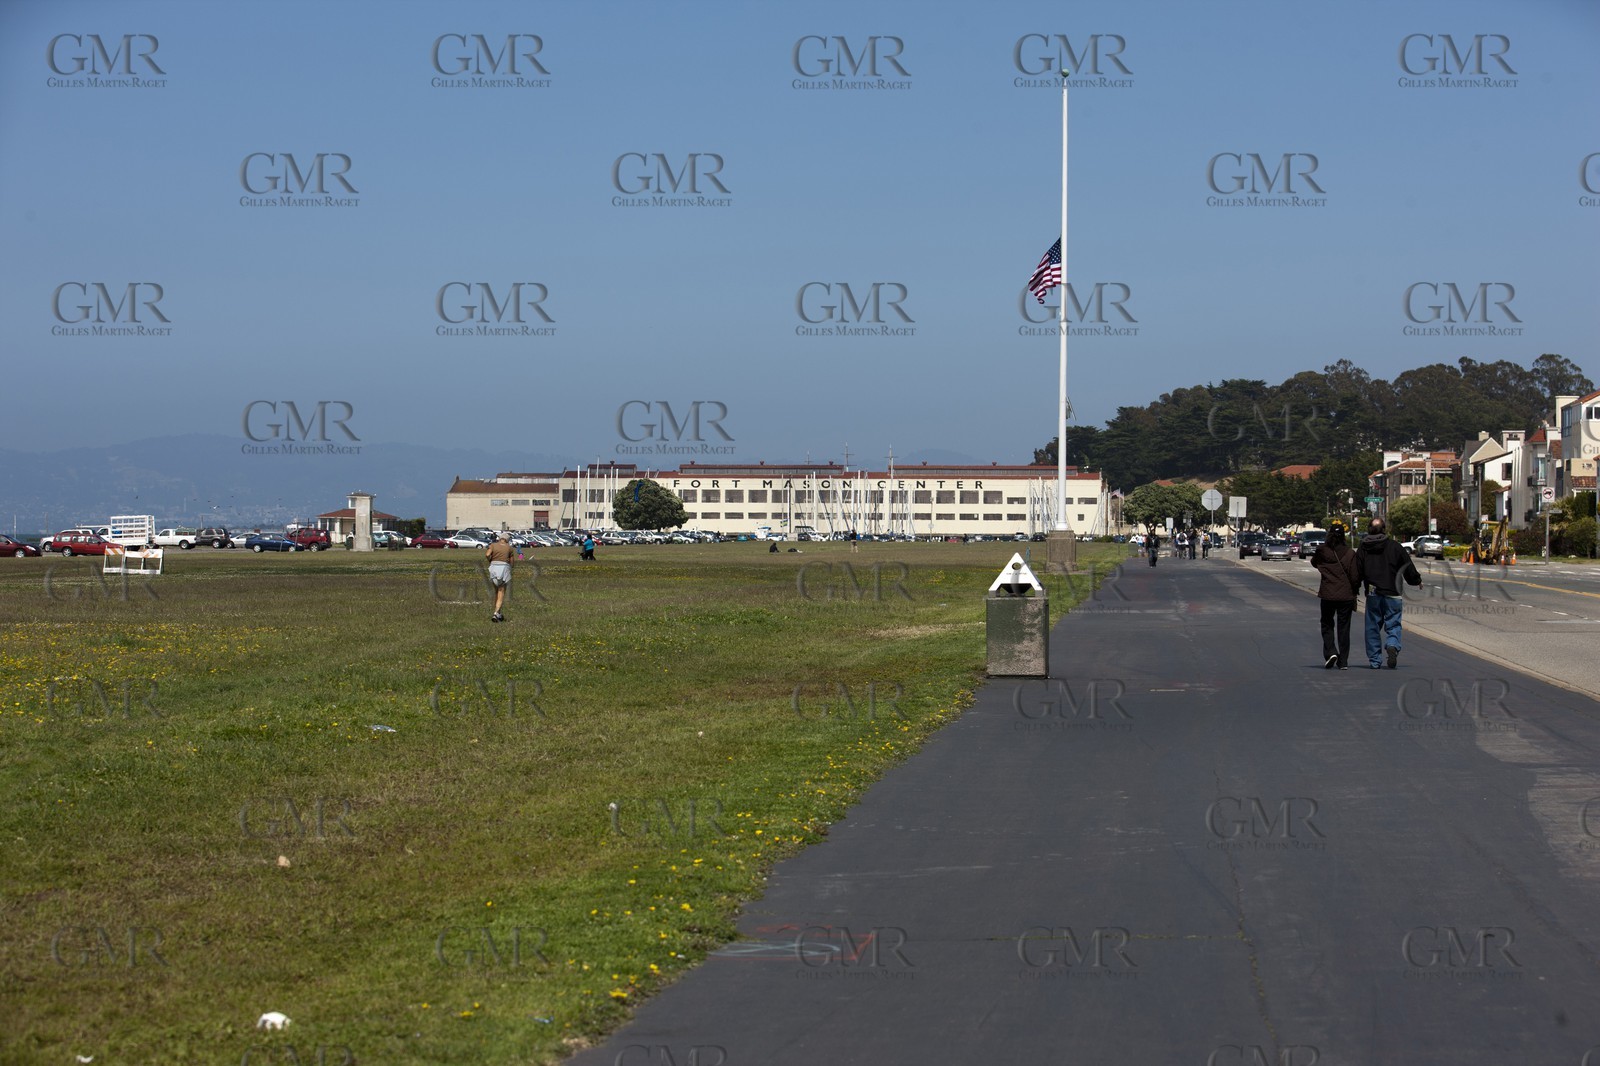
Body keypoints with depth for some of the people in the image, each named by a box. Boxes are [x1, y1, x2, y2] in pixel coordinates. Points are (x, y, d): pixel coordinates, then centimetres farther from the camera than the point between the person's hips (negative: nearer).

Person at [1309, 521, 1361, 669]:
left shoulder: (1322, 551, -6)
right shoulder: (1350, 554, -7)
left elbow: (1314, 563, 14)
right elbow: (1355, 576, -5)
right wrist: (1355, 591, 9)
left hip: (1327, 594, 0)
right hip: (1346, 595, 1)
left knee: (1327, 625, 15)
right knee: (1343, 628, 9)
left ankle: (1330, 652, -7)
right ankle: (1343, 661, 9)